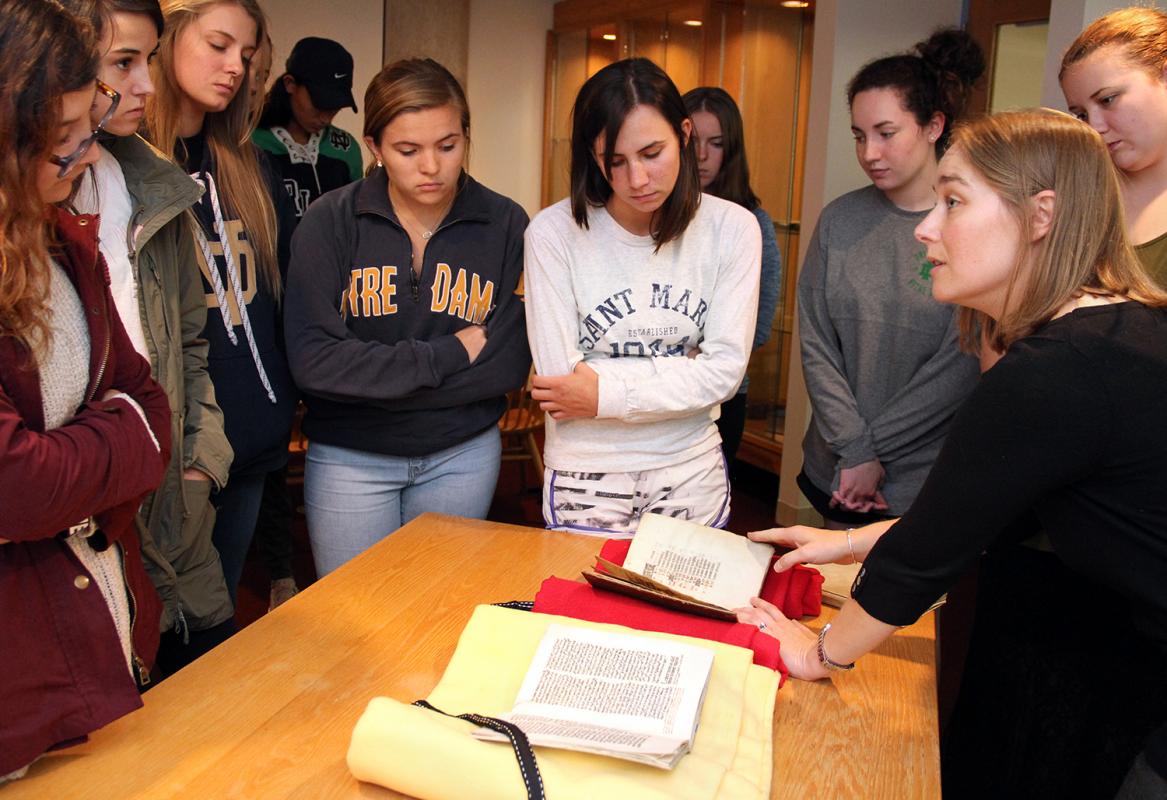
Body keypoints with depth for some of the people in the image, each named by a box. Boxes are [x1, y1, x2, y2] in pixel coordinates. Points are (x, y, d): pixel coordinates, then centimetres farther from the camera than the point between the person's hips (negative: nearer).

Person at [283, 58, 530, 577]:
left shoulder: (505, 224, -6)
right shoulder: (330, 222, -10)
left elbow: (509, 364, -11)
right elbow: (312, 360, -19)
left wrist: (372, 381, -15)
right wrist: (448, 355, -19)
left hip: (464, 455, 2)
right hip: (348, 459, -1)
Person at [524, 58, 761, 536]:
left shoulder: (732, 227, -6)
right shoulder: (554, 232, -13)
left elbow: (727, 370, -11)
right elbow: (560, 379, -16)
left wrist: (608, 395, -17)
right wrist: (684, 370, -14)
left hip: (691, 475, 2)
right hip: (587, 478, -2)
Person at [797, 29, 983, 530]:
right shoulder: (840, 220, 1)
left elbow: (962, 368, -13)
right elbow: (815, 344, -2)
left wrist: (873, 447, -11)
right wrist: (855, 448, -10)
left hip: (929, 484, -3)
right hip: (835, 473, 4)